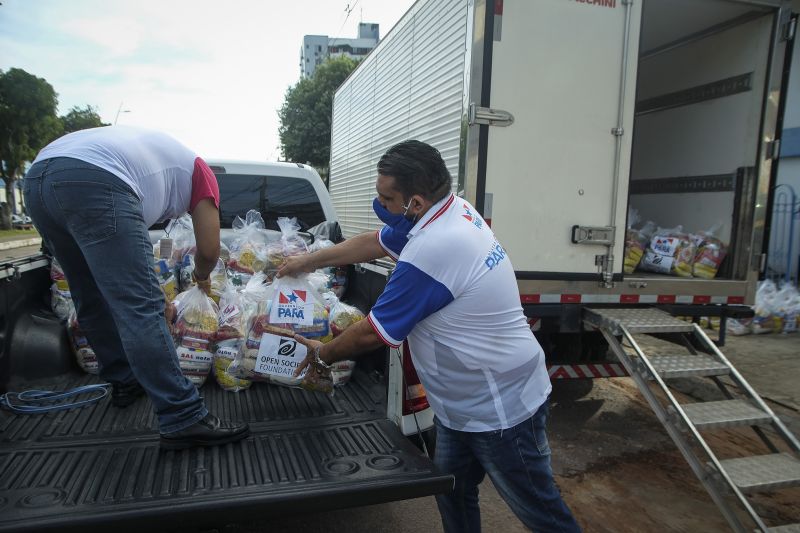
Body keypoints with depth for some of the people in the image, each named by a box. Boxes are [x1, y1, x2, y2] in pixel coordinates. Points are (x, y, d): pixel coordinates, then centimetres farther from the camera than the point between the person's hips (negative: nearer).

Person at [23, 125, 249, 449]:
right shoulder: (200, 171, 22)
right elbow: (209, 249, 14)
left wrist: (149, 291, 49)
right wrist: (201, 277, 35)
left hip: (35, 178, 9)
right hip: (93, 181, -8)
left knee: (93, 301, 21)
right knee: (139, 309, -9)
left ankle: (125, 381, 35)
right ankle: (184, 422, -7)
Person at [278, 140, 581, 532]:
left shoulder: (431, 252, -32)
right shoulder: (453, 210, -3)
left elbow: (372, 334, -19)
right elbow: (374, 242, 14)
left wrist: (322, 355, 1)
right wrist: (308, 261, 18)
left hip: (500, 408, -9)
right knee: (453, 497, 21)